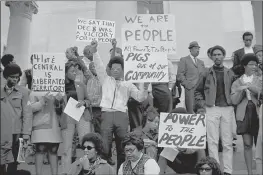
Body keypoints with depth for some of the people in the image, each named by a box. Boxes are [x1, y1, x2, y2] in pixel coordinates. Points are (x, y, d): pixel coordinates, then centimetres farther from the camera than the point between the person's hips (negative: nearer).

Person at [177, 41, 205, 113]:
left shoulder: (201, 62, 25)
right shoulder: (184, 60, 7)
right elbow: (180, 75, -1)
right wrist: (187, 84, -10)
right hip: (190, 88, -5)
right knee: (191, 111, -10)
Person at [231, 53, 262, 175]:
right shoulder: (237, 83, 12)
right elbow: (234, 101, 3)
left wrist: (248, 86, -13)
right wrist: (242, 90, -11)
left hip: (257, 113, 0)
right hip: (244, 114, 0)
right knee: (247, 144, -1)